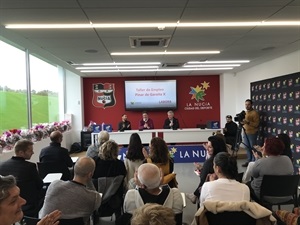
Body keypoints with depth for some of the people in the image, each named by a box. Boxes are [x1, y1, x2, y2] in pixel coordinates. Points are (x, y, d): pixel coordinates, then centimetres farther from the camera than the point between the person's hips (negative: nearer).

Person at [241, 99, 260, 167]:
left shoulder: (255, 113, -10)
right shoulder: (245, 112, 16)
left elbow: (256, 124, -16)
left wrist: (248, 122, -28)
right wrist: (242, 122, 4)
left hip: (252, 133, -7)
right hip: (245, 132, 7)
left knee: (253, 147, -4)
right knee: (247, 147, 10)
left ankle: (253, 162, 4)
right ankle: (248, 161, 18)